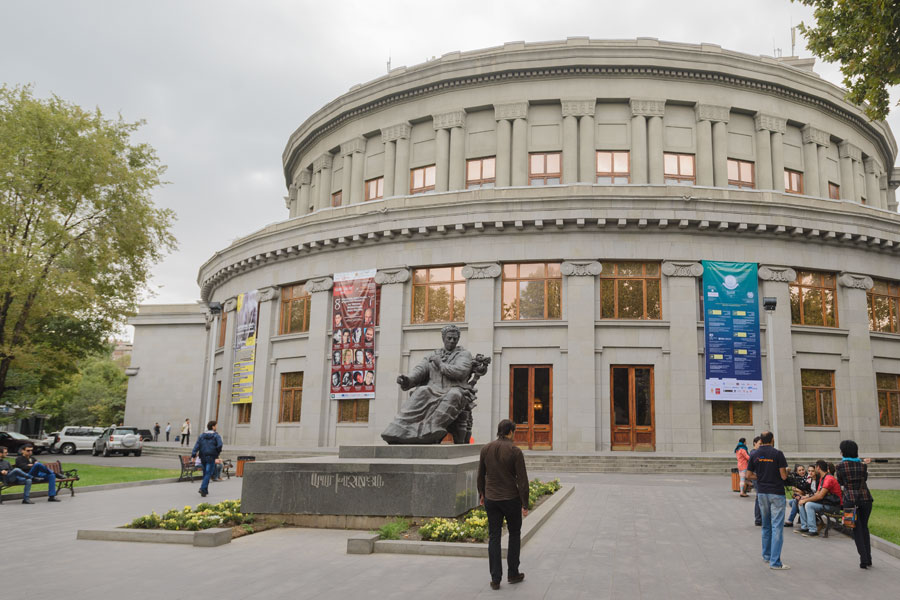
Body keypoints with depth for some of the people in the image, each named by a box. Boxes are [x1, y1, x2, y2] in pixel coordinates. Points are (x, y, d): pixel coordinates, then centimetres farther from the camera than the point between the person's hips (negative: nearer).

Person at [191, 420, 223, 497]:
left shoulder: (202, 435, 10)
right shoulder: (216, 436, -4)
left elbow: (197, 445, 0)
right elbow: (219, 445, -18)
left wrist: (193, 454, -6)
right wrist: (218, 452, -1)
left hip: (203, 457, 5)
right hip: (211, 457, -5)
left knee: (205, 473, 17)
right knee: (208, 473, -4)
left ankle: (205, 490, 21)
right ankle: (203, 489, -19)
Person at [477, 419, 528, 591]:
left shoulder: (486, 449, 0)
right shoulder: (515, 451, -13)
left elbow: (481, 475, 9)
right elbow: (522, 480, -13)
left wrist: (481, 494, 23)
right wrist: (525, 504, -7)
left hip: (491, 499, 3)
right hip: (511, 498, -3)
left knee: (494, 537, 8)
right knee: (514, 534, 16)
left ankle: (495, 579, 8)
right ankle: (512, 573, 23)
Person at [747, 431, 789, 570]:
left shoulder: (755, 455, 2)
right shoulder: (778, 454, -10)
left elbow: (750, 475, 6)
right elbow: (784, 476, -12)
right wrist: (786, 471, 9)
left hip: (762, 492, 5)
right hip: (776, 493, -5)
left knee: (766, 525, 19)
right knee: (777, 527, -5)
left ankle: (766, 555, 28)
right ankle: (775, 562, -8)